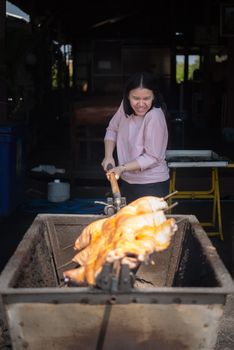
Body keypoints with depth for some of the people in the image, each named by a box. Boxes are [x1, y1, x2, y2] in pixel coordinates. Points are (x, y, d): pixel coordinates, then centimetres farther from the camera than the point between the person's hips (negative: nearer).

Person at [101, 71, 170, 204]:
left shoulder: (155, 116, -24)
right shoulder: (125, 106, -5)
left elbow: (152, 157, -22)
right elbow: (112, 129, 9)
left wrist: (122, 168, -25)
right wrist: (108, 156, -5)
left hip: (152, 185, -6)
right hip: (127, 182, 7)